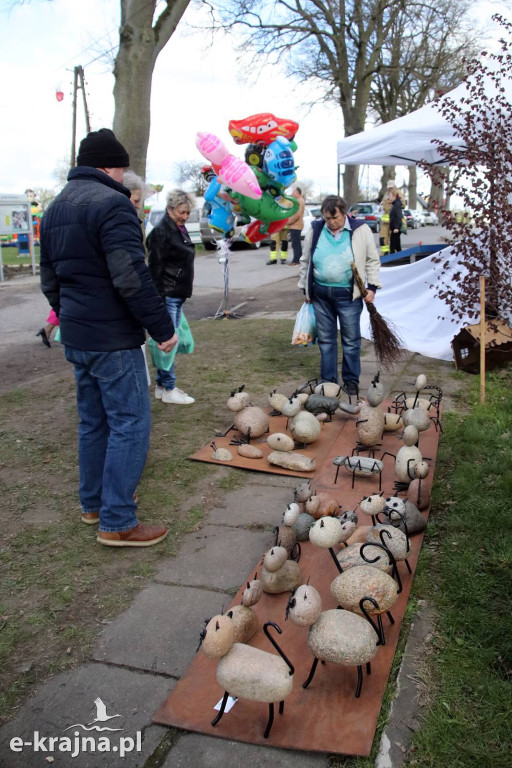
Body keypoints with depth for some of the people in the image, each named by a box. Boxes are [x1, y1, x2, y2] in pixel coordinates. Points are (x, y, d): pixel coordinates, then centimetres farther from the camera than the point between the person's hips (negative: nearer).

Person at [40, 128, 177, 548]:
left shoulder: (56, 208, 15)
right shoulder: (112, 203, -15)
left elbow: (50, 279, 20)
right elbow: (132, 278, -23)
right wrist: (162, 327, -16)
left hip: (75, 336, 9)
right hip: (113, 338, -9)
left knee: (93, 421, 18)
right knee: (130, 423, -3)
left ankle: (93, 504, 29)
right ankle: (117, 523, 1)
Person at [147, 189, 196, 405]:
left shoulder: (180, 229, 15)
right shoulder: (161, 232, -13)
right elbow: (155, 268, -17)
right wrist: (159, 299, -20)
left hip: (178, 295, 9)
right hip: (167, 296, -9)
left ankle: (161, 385, 22)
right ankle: (168, 389, 5)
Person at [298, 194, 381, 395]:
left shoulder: (361, 230, -3)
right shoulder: (315, 231, 3)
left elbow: (372, 261, 4)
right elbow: (305, 262, 13)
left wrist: (372, 286, -2)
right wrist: (305, 288, 14)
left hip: (348, 294, -2)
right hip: (320, 293, 3)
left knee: (351, 340, 5)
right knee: (325, 339, 9)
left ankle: (351, 379, 19)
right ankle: (328, 380, 20)